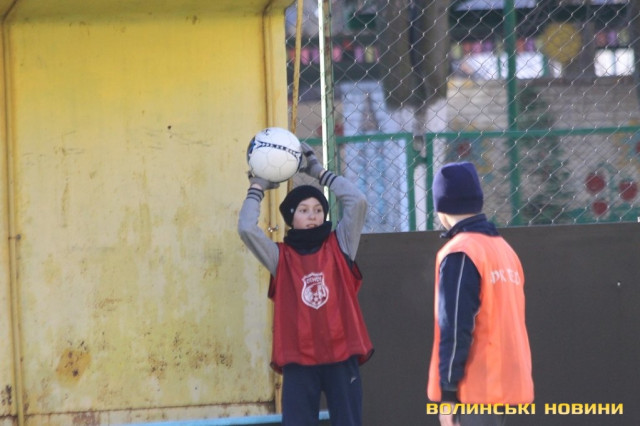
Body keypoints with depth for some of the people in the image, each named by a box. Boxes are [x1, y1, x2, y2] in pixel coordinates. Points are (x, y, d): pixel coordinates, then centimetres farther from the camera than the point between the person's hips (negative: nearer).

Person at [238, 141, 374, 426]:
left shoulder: (338, 247, 7)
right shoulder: (281, 257, 6)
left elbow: (358, 201, -2)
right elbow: (246, 229, -8)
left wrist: (319, 173, 4)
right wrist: (257, 188, 4)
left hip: (341, 355, 0)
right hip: (299, 359, 0)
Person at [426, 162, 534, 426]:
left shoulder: (460, 253, -11)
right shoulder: (503, 248, 14)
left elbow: (456, 328, -17)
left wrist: (448, 391, -15)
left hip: (476, 387, -9)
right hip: (506, 382, 9)